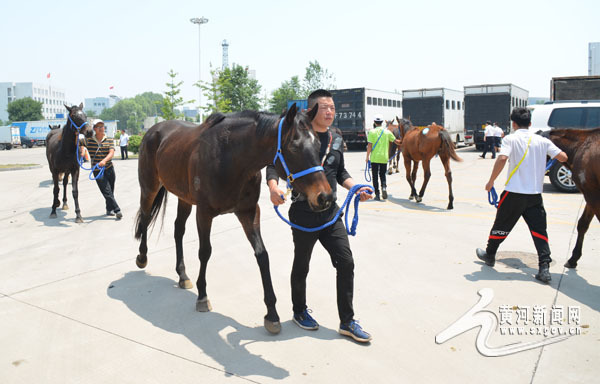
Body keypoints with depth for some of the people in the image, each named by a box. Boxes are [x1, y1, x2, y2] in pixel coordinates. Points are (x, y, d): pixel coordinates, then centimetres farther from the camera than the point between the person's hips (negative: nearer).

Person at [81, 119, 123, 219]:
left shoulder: (109, 140, -1)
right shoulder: (88, 140, -3)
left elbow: (111, 153, -14)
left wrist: (104, 160, -33)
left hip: (109, 169, 2)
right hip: (97, 170, -2)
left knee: (111, 191, 13)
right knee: (107, 191, -9)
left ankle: (109, 209, 31)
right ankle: (117, 210, -11)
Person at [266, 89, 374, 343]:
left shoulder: (337, 139, 8)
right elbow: (274, 164, -11)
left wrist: (357, 188, -1)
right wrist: (273, 187, -31)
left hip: (330, 212, 6)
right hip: (303, 214, -5)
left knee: (346, 263, 3)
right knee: (301, 266, 12)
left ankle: (347, 321, 17)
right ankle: (299, 312, 36)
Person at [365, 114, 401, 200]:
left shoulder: (372, 132, -6)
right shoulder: (387, 132, 3)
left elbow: (369, 145, -10)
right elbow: (396, 141, 11)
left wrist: (367, 156, -4)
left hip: (374, 158, -2)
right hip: (384, 158, 2)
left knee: (375, 176, 7)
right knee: (382, 174, 16)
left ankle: (377, 194, 7)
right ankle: (384, 187, -11)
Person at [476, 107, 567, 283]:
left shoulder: (511, 139, -5)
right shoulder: (542, 141, 5)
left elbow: (502, 159, -20)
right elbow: (563, 157, 3)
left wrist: (491, 181, -11)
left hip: (514, 193, -2)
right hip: (535, 195, 3)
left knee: (501, 225, 14)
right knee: (539, 230, 4)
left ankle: (489, 255, 32)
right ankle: (544, 268, -5)